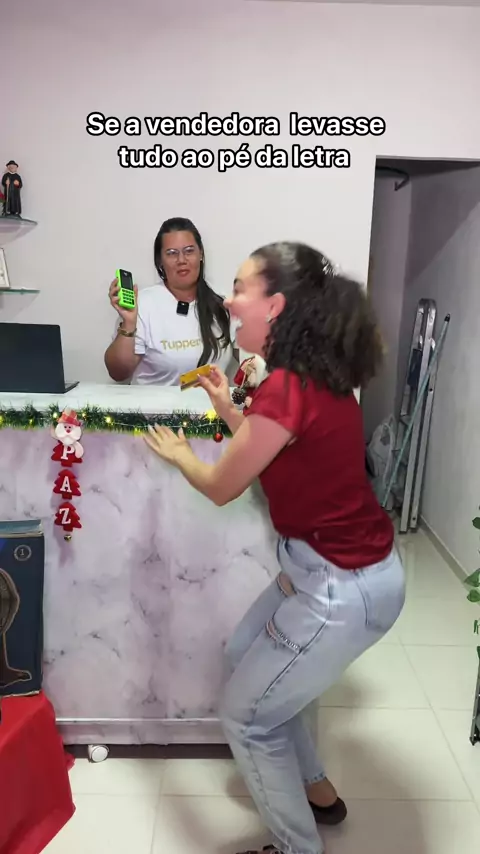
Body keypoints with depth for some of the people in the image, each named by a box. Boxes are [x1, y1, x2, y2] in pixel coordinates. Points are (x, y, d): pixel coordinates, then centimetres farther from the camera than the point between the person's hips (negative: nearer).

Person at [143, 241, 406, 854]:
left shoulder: (284, 389, -26)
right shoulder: (318, 375, 2)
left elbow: (221, 488, -11)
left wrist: (177, 453, 8)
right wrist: (228, 410, 14)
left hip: (344, 589, -9)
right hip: (338, 567, 9)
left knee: (246, 717, 10)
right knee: (245, 655, 26)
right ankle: (317, 792, 45)